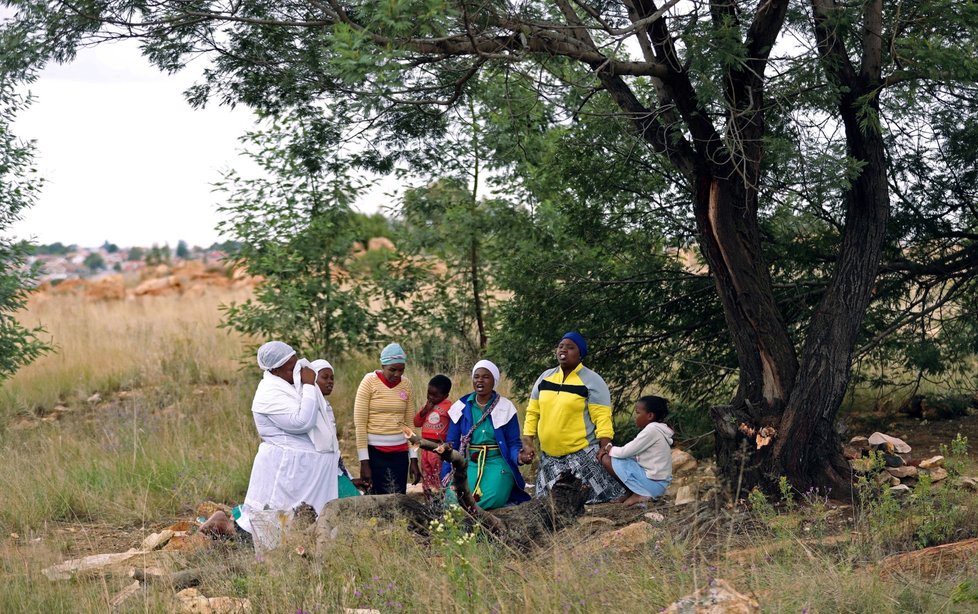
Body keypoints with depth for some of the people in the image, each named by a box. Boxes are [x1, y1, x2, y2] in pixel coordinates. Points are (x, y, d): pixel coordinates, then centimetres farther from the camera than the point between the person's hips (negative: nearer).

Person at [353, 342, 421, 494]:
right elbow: (359, 423, -7)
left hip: (399, 453, 4)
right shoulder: (370, 381, -6)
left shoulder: (406, 384, 7)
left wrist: (414, 459, 8)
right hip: (375, 452, -4)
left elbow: (409, 423, 12)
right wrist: (364, 462, -11)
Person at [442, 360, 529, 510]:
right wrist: (446, 476, 3)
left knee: (491, 501, -30)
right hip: (468, 464, 2)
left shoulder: (505, 407, 1)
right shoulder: (461, 407, 7)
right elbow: (452, 444, 10)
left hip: (497, 464, -2)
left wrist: (519, 457, -22)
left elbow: (514, 443, 2)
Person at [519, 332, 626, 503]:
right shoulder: (545, 378, 9)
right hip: (550, 456, 5)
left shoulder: (592, 381, -7)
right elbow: (533, 413, 11)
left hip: (583, 455, -5)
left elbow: (602, 418, -11)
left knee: (597, 495, -10)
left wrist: (605, 447, -21)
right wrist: (528, 443, 3)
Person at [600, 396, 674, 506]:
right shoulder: (656, 429, 12)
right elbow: (631, 452, 15)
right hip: (660, 484, 10)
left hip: (653, 483, -10)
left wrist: (609, 448, 3)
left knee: (607, 460, -9)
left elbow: (625, 452, -15)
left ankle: (638, 494, -5)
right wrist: (612, 449, 3)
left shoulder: (652, 430, -17)